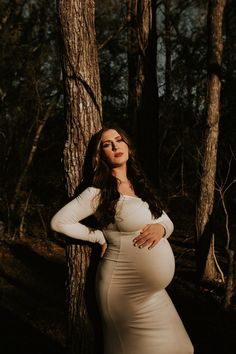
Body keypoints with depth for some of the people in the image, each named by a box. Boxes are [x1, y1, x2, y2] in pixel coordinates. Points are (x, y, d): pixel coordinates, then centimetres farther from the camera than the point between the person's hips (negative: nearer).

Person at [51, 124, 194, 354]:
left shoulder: (140, 186, 8)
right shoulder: (98, 192, -13)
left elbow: (167, 221, 13)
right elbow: (59, 222, -13)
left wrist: (160, 228, -11)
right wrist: (101, 238, -8)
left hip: (154, 288, 7)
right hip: (124, 286, -7)